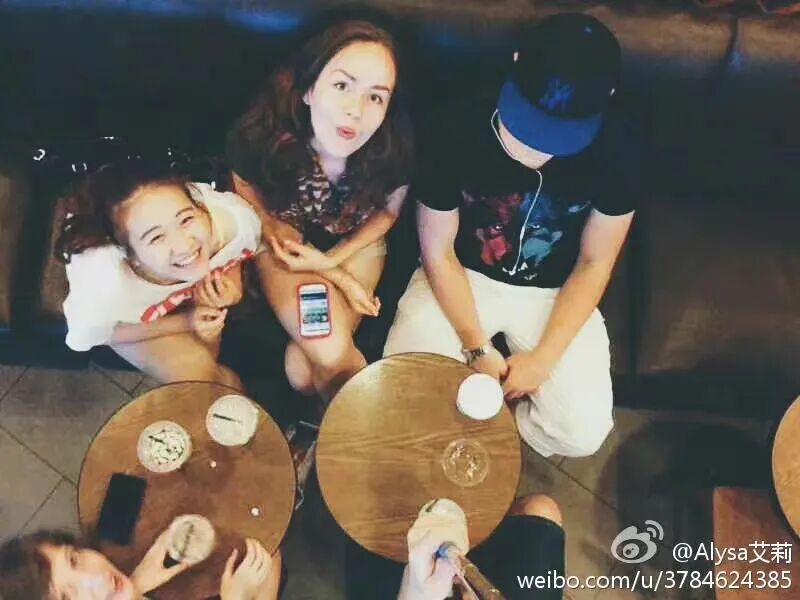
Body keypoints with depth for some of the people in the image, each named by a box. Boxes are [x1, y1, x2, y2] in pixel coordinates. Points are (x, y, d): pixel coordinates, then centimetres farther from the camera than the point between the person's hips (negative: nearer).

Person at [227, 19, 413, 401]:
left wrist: (331, 259, -15)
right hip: (285, 239, -1)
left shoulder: (393, 150, -30)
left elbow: (388, 212, -5)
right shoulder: (258, 136, -33)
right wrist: (336, 278, -15)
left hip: (355, 242, 1)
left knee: (301, 369, -12)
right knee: (332, 352, -21)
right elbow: (260, 218, -12)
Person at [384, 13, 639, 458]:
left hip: (554, 291, 1)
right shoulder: (458, 131, -27)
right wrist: (477, 349, -16)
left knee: (582, 434, -15)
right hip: (461, 276, 0)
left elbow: (594, 263, -9)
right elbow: (438, 253, -13)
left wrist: (543, 358, -15)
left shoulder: (616, 148, -23)